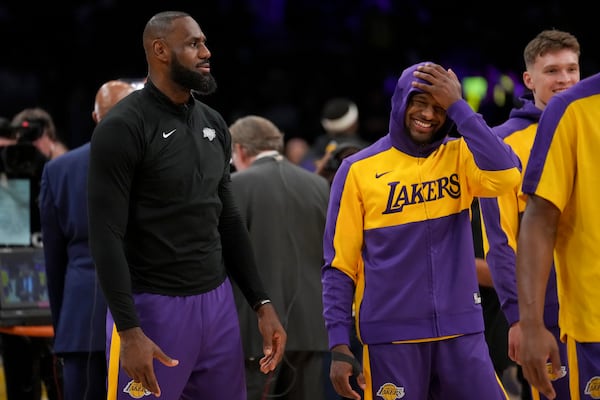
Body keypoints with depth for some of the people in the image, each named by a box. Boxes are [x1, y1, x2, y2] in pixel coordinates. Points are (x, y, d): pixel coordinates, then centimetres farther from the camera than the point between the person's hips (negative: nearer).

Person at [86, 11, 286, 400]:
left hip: (218, 301, 7)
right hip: (154, 306, -7)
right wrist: (129, 331, -21)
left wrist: (262, 303, 11)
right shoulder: (123, 128, -11)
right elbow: (107, 237, -14)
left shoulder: (214, 124, 11)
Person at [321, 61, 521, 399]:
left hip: (461, 331, 2)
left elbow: (507, 176, -16)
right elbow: (340, 264, 1)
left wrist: (458, 106, -13)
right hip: (390, 336, -2)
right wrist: (339, 345, -7)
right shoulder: (359, 170, 1)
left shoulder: (459, 157, 6)